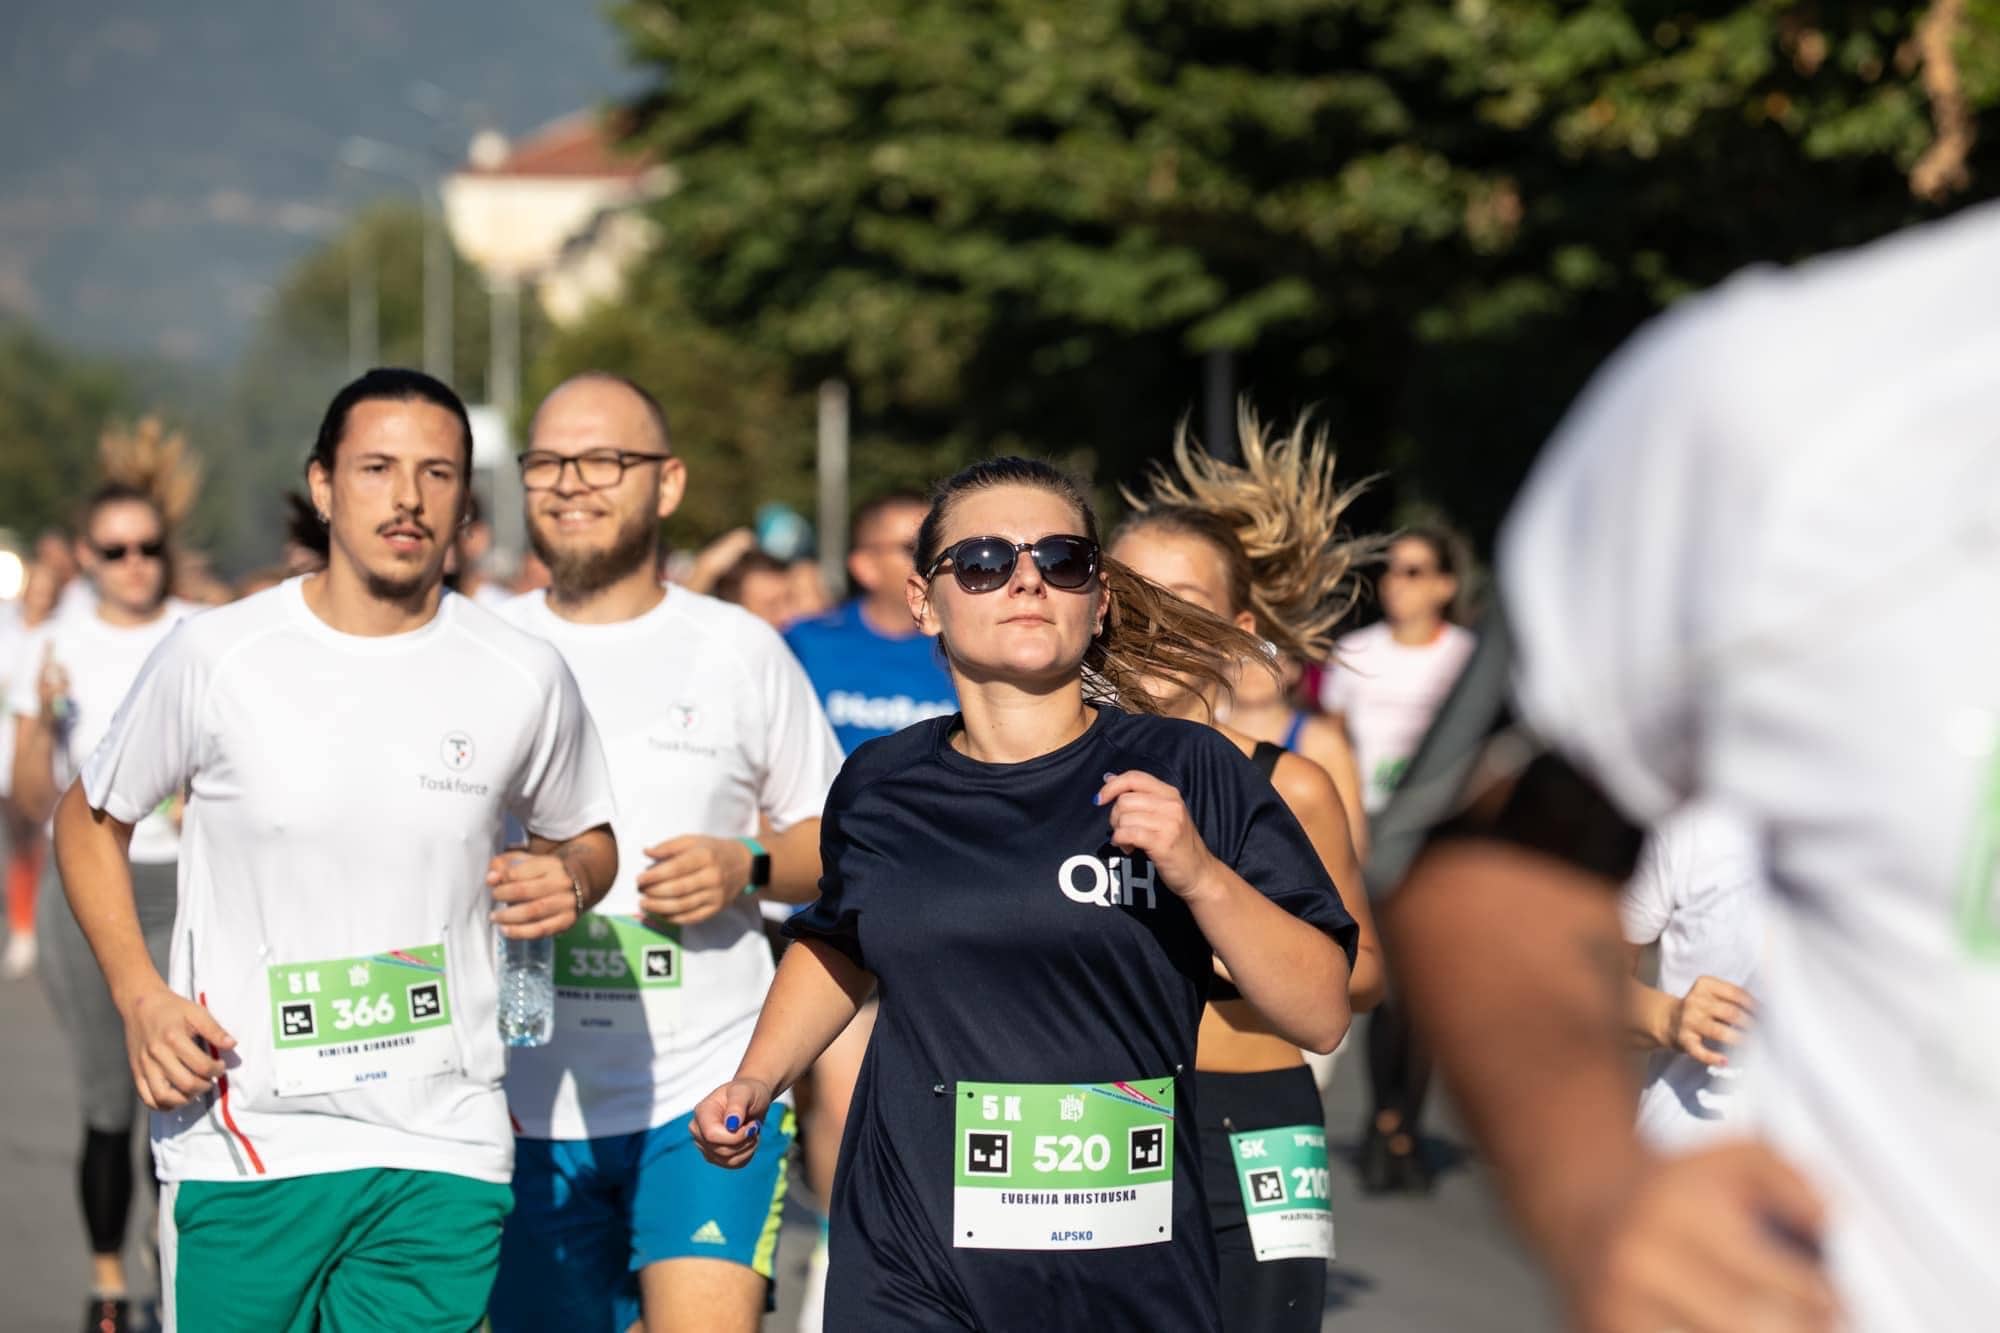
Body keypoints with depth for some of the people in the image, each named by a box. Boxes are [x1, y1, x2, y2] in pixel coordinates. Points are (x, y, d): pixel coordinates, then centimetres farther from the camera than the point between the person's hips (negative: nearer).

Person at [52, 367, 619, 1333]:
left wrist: (568, 881, -5)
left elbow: (584, 835, 19)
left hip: (441, 1155, 1)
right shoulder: (215, 657, -2)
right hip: (239, 1147, -1)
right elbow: (90, 820, 11)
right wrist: (137, 994, -3)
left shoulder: (524, 679, 2)